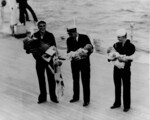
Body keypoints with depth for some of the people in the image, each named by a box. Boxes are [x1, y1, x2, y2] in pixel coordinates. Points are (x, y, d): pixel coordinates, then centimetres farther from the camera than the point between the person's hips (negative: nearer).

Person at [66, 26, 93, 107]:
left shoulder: (84, 37, -10)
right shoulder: (69, 40, -1)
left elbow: (91, 48, -9)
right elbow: (69, 51, 0)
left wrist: (86, 54, -25)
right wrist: (72, 55, -22)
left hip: (84, 62, -4)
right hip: (74, 62, 4)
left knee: (85, 81, -2)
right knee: (75, 80, 16)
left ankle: (86, 100, 6)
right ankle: (76, 97, 33)